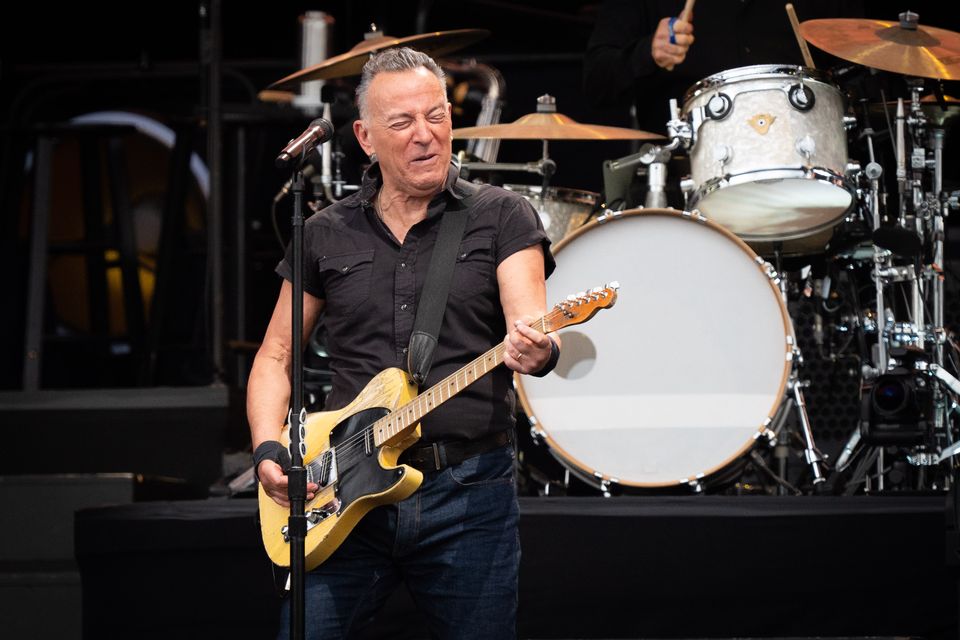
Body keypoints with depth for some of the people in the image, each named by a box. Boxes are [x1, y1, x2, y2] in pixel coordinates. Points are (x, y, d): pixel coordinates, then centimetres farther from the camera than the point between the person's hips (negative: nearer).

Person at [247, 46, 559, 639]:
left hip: (468, 487, -2)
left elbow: (529, 323, -10)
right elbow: (276, 354, 16)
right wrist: (269, 449, -1)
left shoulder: (502, 217, 3)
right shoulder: (326, 234, 11)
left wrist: (537, 351, -35)